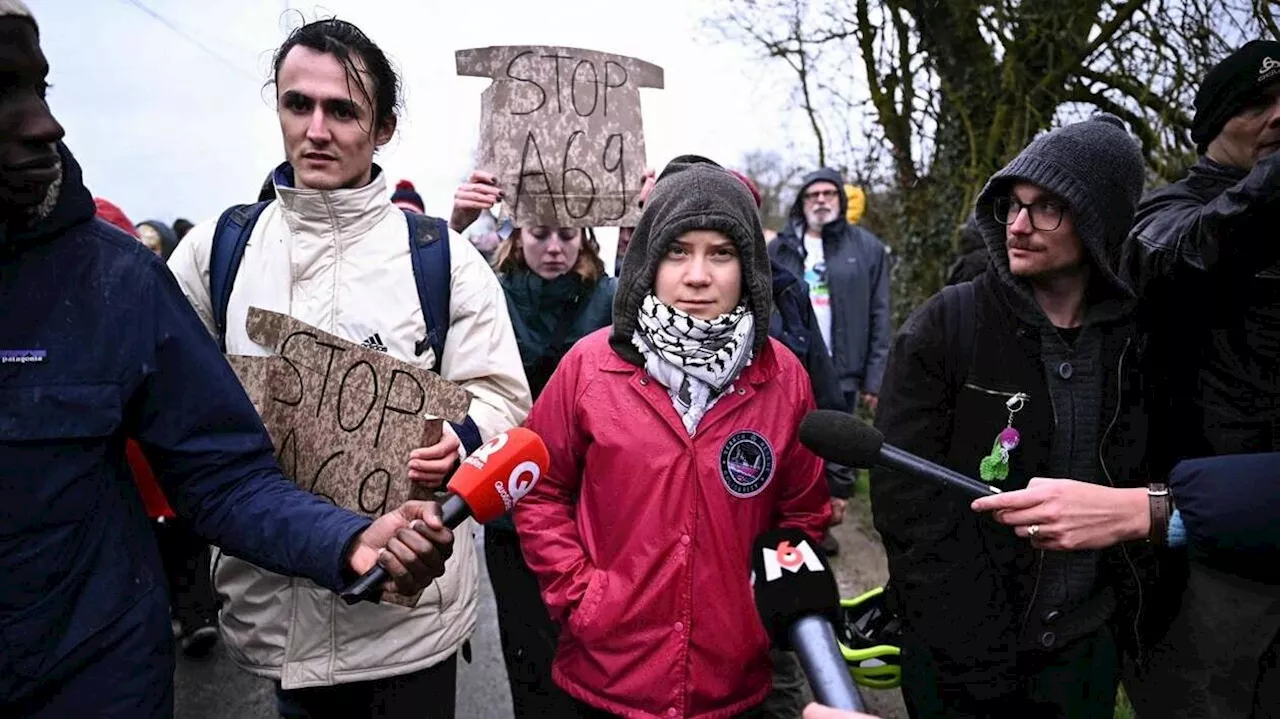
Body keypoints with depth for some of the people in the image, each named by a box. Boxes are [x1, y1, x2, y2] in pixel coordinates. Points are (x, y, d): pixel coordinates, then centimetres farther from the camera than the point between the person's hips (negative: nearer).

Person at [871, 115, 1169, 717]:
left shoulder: (1138, 339, -4)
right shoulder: (945, 325, -11)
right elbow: (906, 497, -15)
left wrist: (1140, 509, -22)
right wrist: (975, 661, -18)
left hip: (1087, 647, 3)